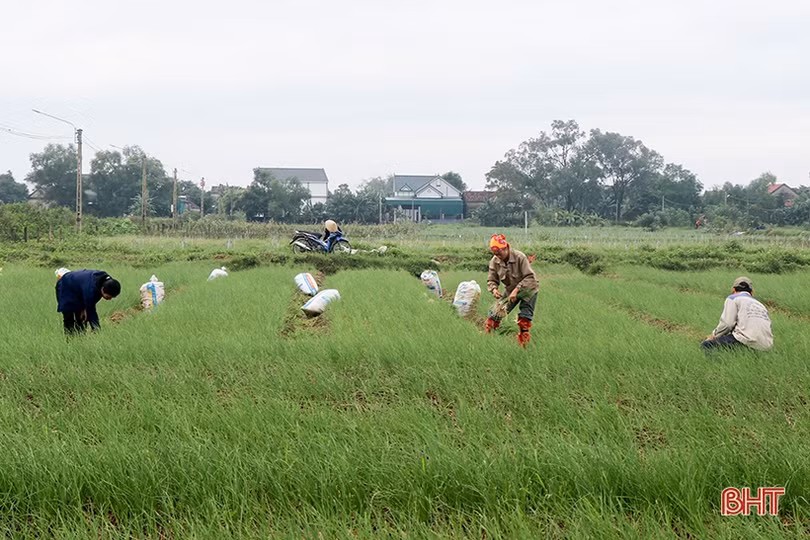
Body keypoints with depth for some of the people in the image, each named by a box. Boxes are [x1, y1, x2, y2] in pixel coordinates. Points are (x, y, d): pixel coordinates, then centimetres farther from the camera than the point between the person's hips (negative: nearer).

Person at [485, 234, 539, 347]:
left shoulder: (519, 257, -28)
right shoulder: (494, 261, -13)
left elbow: (530, 278, -30)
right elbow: (491, 280, -6)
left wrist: (516, 290, -39)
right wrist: (494, 289, -30)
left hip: (528, 289, -5)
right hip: (510, 290, 5)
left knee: (525, 317, -9)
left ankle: (523, 344, -2)